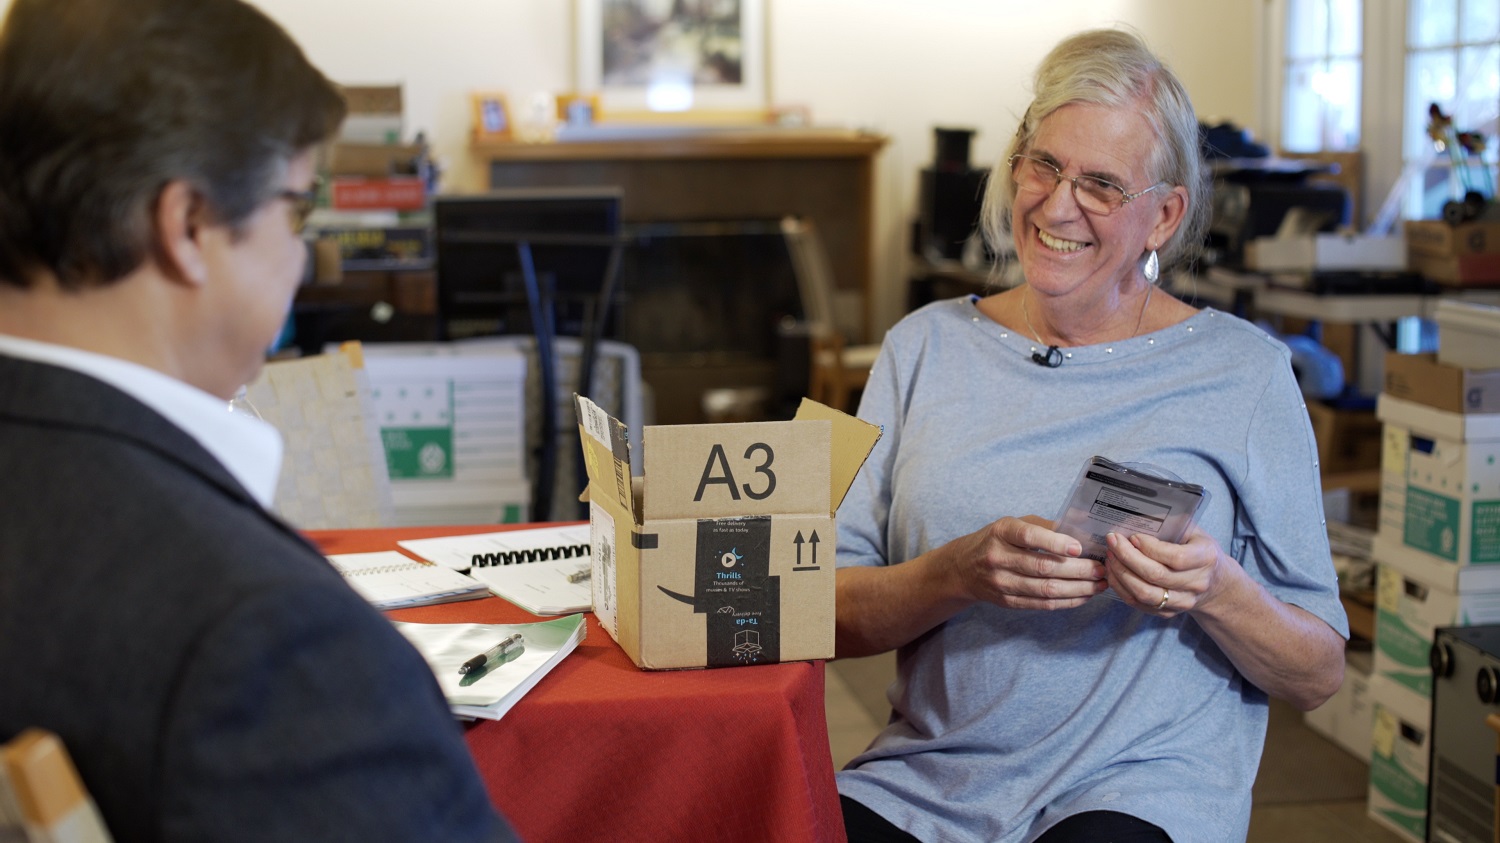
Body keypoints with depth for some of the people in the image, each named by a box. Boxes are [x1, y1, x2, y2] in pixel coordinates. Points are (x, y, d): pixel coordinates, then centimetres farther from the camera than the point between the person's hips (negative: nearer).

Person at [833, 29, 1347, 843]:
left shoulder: (1241, 371, 3)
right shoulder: (926, 346, 10)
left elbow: (1318, 675, 6)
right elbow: (828, 613, 4)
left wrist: (1217, 593, -15)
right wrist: (960, 574, -15)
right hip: (924, 777, 3)